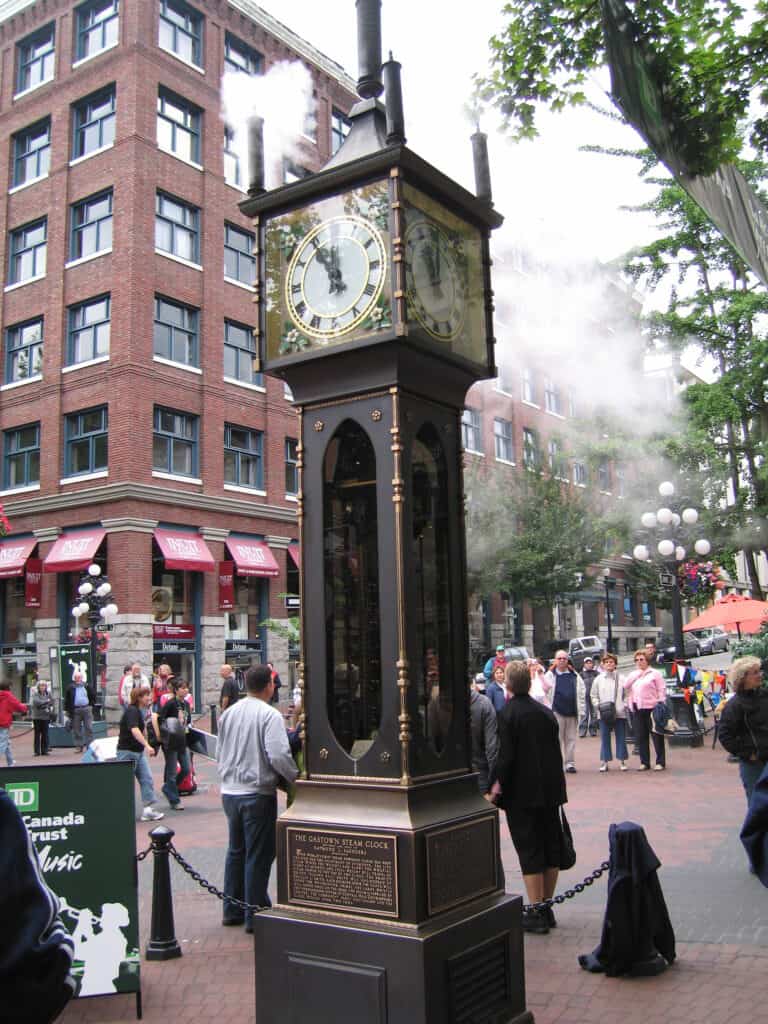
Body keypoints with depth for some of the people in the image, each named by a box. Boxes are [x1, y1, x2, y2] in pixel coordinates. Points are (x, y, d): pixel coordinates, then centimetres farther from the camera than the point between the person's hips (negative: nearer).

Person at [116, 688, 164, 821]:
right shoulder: (131, 711, -18)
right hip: (127, 751, -9)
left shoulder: (140, 711, 11)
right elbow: (134, 730, -34)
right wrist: (147, 745, -42)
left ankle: (148, 810, -1)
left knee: (146, 778, 0)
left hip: (139, 751, 9)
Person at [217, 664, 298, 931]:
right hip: (257, 793, -7)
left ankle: (232, 910, 27)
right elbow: (278, 755, -21)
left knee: (236, 850, 19)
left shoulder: (229, 713, 7)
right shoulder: (269, 715, -15)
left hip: (229, 792, 7)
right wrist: (295, 777, -6)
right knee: (258, 854, 3)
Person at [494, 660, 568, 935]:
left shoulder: (506, 714, -13)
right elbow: (556, 754, 8)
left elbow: (505, 757, -17)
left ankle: (536, 914, 5)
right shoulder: (546, 712, 4)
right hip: (549, 790, 6)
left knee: (529, 852, 1)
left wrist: (497, 786, -7)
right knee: (551, 849, 14)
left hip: (521, 794, -6)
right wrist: (556, 785, 15)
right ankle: (546, 909, 24)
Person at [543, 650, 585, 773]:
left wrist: (581, 711, 5)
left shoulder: (575, 676, 10)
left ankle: (570, 763, 12)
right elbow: (544, 692, 0)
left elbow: (581, 693, 11)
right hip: (557, 712, -3)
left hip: (572, 712, 3)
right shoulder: (550, 675, 2)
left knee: (571, 738, 6)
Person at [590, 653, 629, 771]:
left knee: (621, 737, 5)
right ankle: (604, 761, 9)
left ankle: (622, 761, 14)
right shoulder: (598, 679, 7)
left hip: (620, 713, -1)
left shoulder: (621, 679, 2)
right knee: (605, 737, 4)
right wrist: (597, 705, -4)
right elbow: (594, 695, 10)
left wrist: (625, 705, -7)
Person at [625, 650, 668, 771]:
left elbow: (662, 689, -2)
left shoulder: (654, 673, 2)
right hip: (637, 710, 5)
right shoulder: (633, 675, 18)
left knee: (657, 736, -2)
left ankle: (660, 762, 4)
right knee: (640, 737, 7)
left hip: (651, 709, -5)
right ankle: (645, 762, 15)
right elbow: (625, 686, 1)